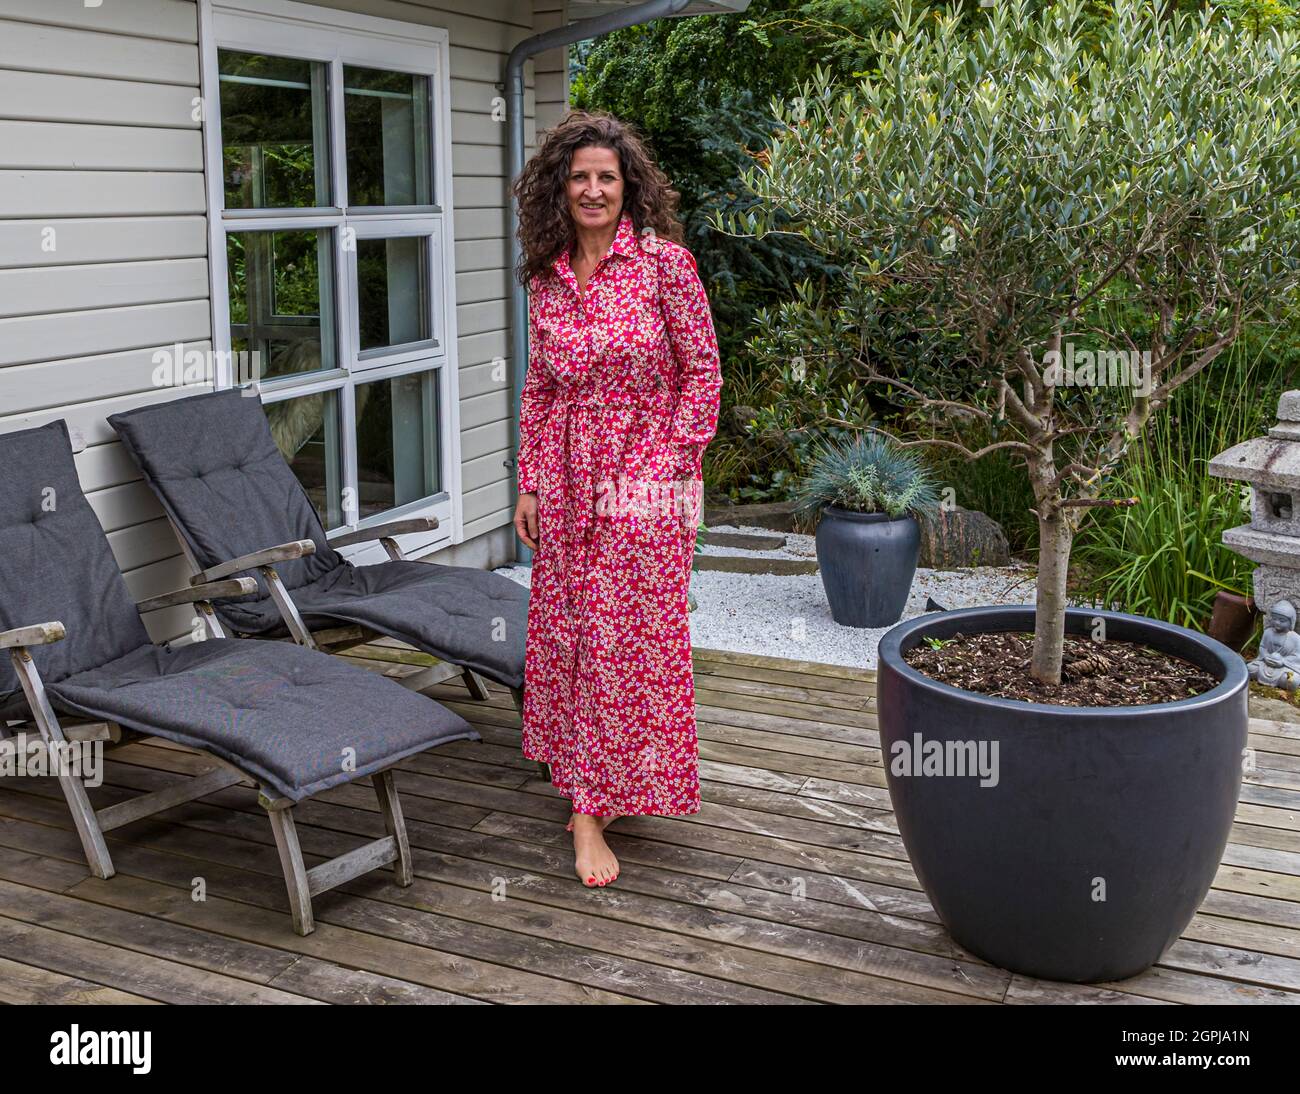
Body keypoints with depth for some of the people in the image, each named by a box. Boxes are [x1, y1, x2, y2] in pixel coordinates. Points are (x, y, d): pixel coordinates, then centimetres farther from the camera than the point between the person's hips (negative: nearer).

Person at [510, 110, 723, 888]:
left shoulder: (664, 261, -7)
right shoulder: (547, 277, 7)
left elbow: (702, 370, -5)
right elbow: (539, 387, 13)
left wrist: (676, 467, -10)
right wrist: (530, 483, 10)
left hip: (643, 481, -5)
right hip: (568, 482, 5)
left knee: (626, 640, -2)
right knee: (568, 632, 10)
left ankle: (593, 806, 7)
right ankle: (587, 792, 26)